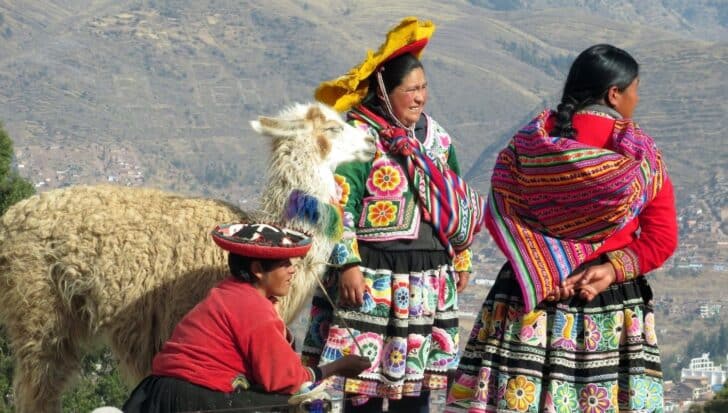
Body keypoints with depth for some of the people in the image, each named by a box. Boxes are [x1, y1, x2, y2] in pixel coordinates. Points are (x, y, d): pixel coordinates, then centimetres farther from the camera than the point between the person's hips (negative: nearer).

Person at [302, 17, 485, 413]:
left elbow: (455, 202, 22)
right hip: (372, 280, -6)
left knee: (416, 380, 11)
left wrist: (461, 259, 23)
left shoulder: (436, 137, 13)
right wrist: (347, 264, -18)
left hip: (428, 285, 7)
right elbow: (339, 206, -13)